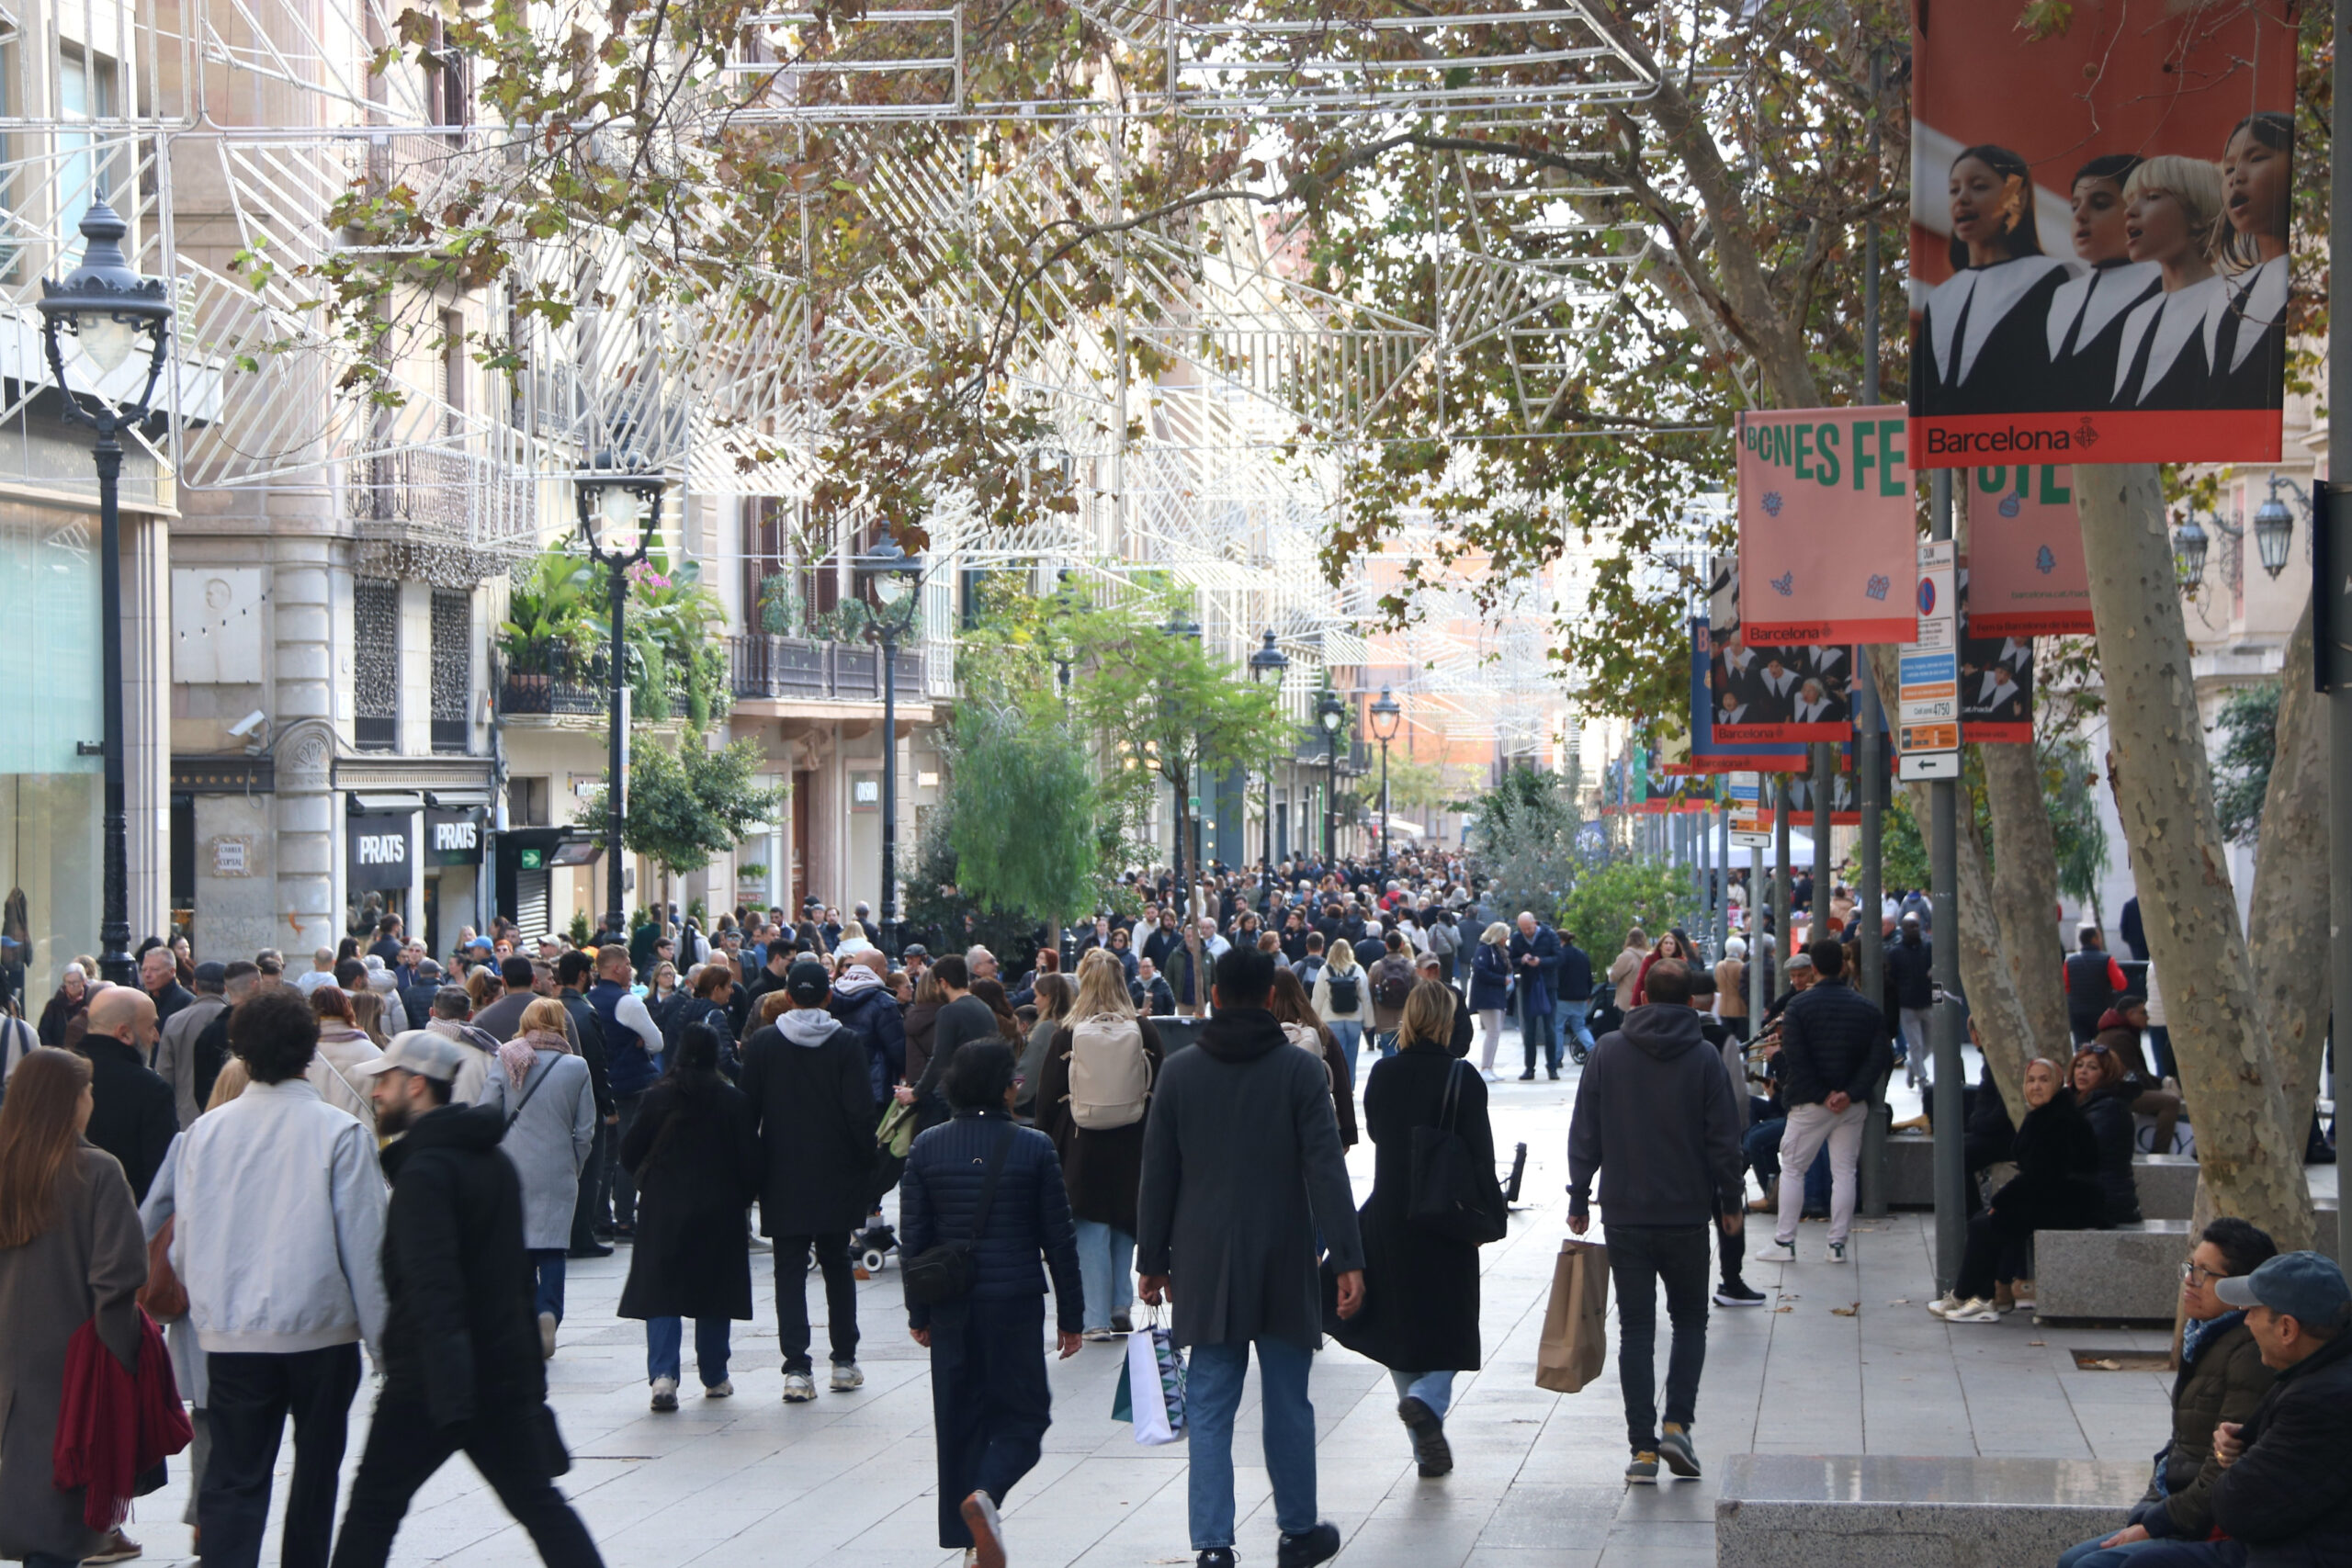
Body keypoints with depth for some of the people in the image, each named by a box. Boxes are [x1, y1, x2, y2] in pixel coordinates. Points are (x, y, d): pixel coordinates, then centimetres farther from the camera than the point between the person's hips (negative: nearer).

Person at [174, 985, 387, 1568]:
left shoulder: (205, 1131, -1)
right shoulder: (339, 1133, -10)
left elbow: (183, 1242, 7)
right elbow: (365, 1245, -7)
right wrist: (383, 1340, 0)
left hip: (230, 1337, 2)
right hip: (321, 1329, -2)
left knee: (233, 1480, 2)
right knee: (315, 1471, 15)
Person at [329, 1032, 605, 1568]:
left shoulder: (424, 1170, -15)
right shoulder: (494, 1160, 14)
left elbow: (431, 1285, -24)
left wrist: (448, 1393, -30)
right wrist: (531, 1373, 26)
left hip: (430, 1382, -8)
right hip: (505, 1371, 8)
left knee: (374, 1505, 3)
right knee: (539, 1503, 9)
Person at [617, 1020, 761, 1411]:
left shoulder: (658, 1098, -6)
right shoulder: (732, 1101, -7)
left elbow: (630, 1153, 1)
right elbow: (749, 1159, -5)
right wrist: (743, 1197, 12)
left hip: (663, 1207, 0)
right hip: (719, 1210, 1)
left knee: (661, 1292, 0)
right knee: (714, 1291, 13)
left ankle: (663, 1374, -17)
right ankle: (714, 1377, 20)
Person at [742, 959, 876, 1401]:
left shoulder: (762, 1043, -3)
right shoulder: (847, 1044, -6)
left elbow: (749, 1111, 0)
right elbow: (860, 1112, -8)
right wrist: (866, 1169, 2)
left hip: (782, 1178, 0)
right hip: (836, 1177, 0)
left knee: (790, 1269, 2)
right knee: (837, 1265, 15)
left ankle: (796, 1369, -7)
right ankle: (844, 1362, 18)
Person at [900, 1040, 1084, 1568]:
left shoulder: (927, 1147, 0)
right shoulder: (1034, 1148, -7)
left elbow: (912, 1237, 3)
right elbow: (1059, 1239, -3)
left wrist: (918, 1314, 12)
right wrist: (1070, 1316, 5)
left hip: (951, 1308, 3)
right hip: (1015, 1304, -3)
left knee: (959, 1419, 11)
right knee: (1023, 1412, 8)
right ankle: (986, 1492, -20)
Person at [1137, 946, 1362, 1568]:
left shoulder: (1179, 1072, 1)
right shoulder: (1301, 1070, -6)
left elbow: (1157, 1175, 4)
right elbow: (1326, 1171, -11)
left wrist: (1153, 1261, 12)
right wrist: (1346, 1259, -10)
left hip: (1206, 1266, 1)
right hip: (1283, 1263, -1)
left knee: (1210, 1406, 3)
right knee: (1287, 1402, 11)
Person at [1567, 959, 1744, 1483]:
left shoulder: (1607, 1051, -1)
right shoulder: (1704, 1058, -4)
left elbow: (1584, 1133, 0)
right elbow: (1724, 1139, -3)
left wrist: (1579, 1199, 8)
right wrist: (1730, 1201, 9)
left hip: (1624, 1216, 1)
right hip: (1687, 1214, -1)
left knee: (1635, 1329, 5)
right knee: (1690, 1319, 15)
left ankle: (1642, 1447, 0)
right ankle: (1677, 1422, -2)